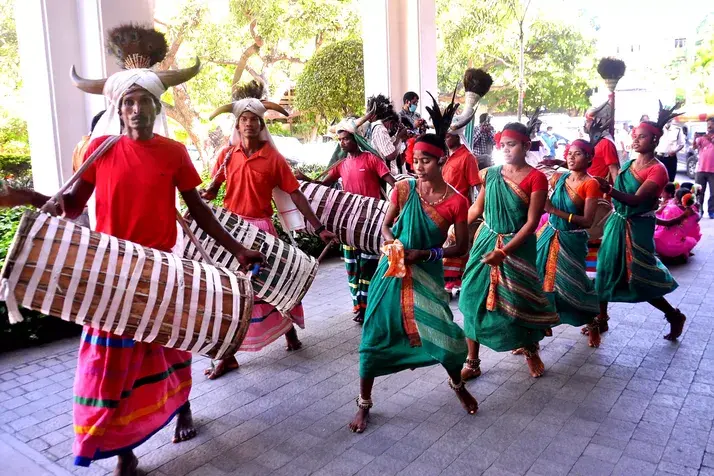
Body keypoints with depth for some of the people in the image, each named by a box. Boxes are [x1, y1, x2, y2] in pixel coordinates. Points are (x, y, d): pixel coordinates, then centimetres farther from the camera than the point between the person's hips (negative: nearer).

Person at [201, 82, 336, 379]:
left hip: (260, 229, -2)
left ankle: (289, 329, 37)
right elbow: (212, 189, 9)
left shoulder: (274, 158, -4)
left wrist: (319, 228, -7)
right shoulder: (227, 154, 3)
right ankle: (228, 354, 15)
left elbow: (296, 195, -4)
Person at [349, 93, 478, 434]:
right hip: (393, 271, 2)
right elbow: (385, 225, 6)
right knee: (376, 334, 1)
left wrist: (425, 253, -17)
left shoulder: (456, 201, -10)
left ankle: (457, 384, 36)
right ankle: (364, 404, 20)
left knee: (443, 333, -1)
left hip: (427, 275, -1)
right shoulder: (403, 189, -4)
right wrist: (392, 242, -17)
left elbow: (461, 247, -4)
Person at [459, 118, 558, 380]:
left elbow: (532, 222, -14)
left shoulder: (536, 178, -11)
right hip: (485, 242, 4)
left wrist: (503, 251, -19)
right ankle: (472, 362, 16)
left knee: (520, 301, 6)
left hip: (517, 247, -4)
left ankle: (531, 351, 36)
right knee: (473, 299, 2)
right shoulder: (491, 174, 2)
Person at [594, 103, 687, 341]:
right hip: (617, 223, 7)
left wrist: (608, 189, -42)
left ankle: (675, 316, 24)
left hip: (637, 228, -6)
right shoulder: (628, 164, 8)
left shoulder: (658, 170, -14)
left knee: (639, 281, 0)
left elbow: (636, 200, -27)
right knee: (607, 271, 10)